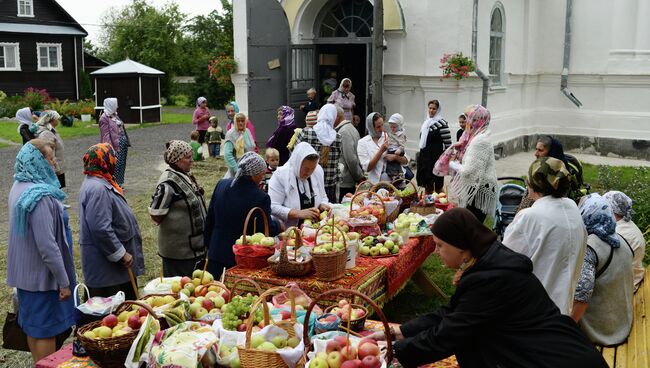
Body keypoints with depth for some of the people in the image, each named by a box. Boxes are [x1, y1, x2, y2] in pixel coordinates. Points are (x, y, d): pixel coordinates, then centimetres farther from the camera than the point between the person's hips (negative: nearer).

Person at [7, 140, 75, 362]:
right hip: (42, 274, -9)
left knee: (32, 325, 19)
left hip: (25, 271, 9)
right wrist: (64, 281, -18)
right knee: (46, 330, 3)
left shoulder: (20, 188, 6)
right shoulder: (39, 196, -25)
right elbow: (47, 245, -25)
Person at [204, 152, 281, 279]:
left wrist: (208, 244, 19)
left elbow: (210, 219, 6)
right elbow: (267, 230, -11)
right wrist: (278, 226, 11)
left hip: (216, 255, 5)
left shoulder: (221, 185, -3)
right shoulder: (261, 198, -22)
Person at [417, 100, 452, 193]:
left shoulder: (442, 123, -10)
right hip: (425, 157, 7)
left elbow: (448, 143, -12)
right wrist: (421, 155, 21)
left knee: (438, 186, -1)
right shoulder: (426, 123, 12)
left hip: (436, 158, -7)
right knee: (427, 185, 13)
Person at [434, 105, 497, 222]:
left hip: (478, 192, -9)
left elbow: (468, 171, -23)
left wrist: (452, 164, -6)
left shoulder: (480, 141, -18)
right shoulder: (475, 137, 11)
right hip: (474, 190, 9)